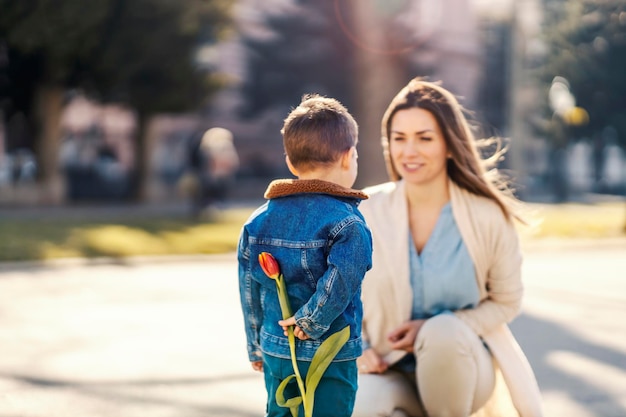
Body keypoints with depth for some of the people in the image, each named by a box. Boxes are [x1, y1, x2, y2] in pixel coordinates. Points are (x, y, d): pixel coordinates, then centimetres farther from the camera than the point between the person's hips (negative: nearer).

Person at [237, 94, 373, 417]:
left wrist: (256, 347, 18)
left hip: (276, 354, 6)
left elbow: (250, 291, 8)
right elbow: (339, 285, -28)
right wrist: (310, 322, -12)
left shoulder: (259, 221, 4)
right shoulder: (348, 223, -14)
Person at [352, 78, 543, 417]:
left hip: (461, 365, 0)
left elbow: (506, 302, -1)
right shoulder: (368, 211, -8)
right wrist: (357, 348, -13)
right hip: (392, 370, 0)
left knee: (443, 331, -35)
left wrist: (431, 331, -15)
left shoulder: (489, 217, -12)